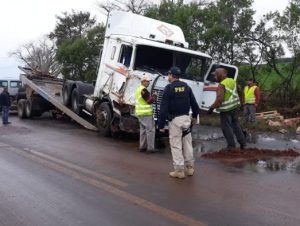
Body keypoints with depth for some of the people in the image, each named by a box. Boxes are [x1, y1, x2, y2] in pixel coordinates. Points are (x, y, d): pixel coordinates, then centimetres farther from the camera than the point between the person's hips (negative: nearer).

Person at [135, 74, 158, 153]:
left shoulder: (138, 89, 17)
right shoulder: (144, 90, -15)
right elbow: (150, 101, -17)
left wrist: (151, 96, 13)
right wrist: (154, 96, -2)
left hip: (139, 113, 10)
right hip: (146, 113, -10)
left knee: (143, 130, 15)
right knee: (150, 130, -6)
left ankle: (142, 147, 19)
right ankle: (150, 148, -4)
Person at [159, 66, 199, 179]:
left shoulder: (169, 88, -9)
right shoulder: (186, 87, 8)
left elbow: (163, 108, -13)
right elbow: (194, 103, 11)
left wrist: (161, 124, -10)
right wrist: (195, 116, 25)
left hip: (175, 120, -6)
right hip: (186, 118, 6)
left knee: (176, 145, 1)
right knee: (187, 144, 14)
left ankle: (179, 170, 5)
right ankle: (189, 168, 22)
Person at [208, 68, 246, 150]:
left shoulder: (221, 85, -20)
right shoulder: (232, 81, 6)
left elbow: (219, 99, -28)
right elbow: (236, 92, 19)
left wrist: (212, 107, -20)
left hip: (226, 110, -8)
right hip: (235, 107, 8)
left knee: (226, 127, 3)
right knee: (235, 125, 18)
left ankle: (231, 145, 9)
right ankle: (242, 143, 23)